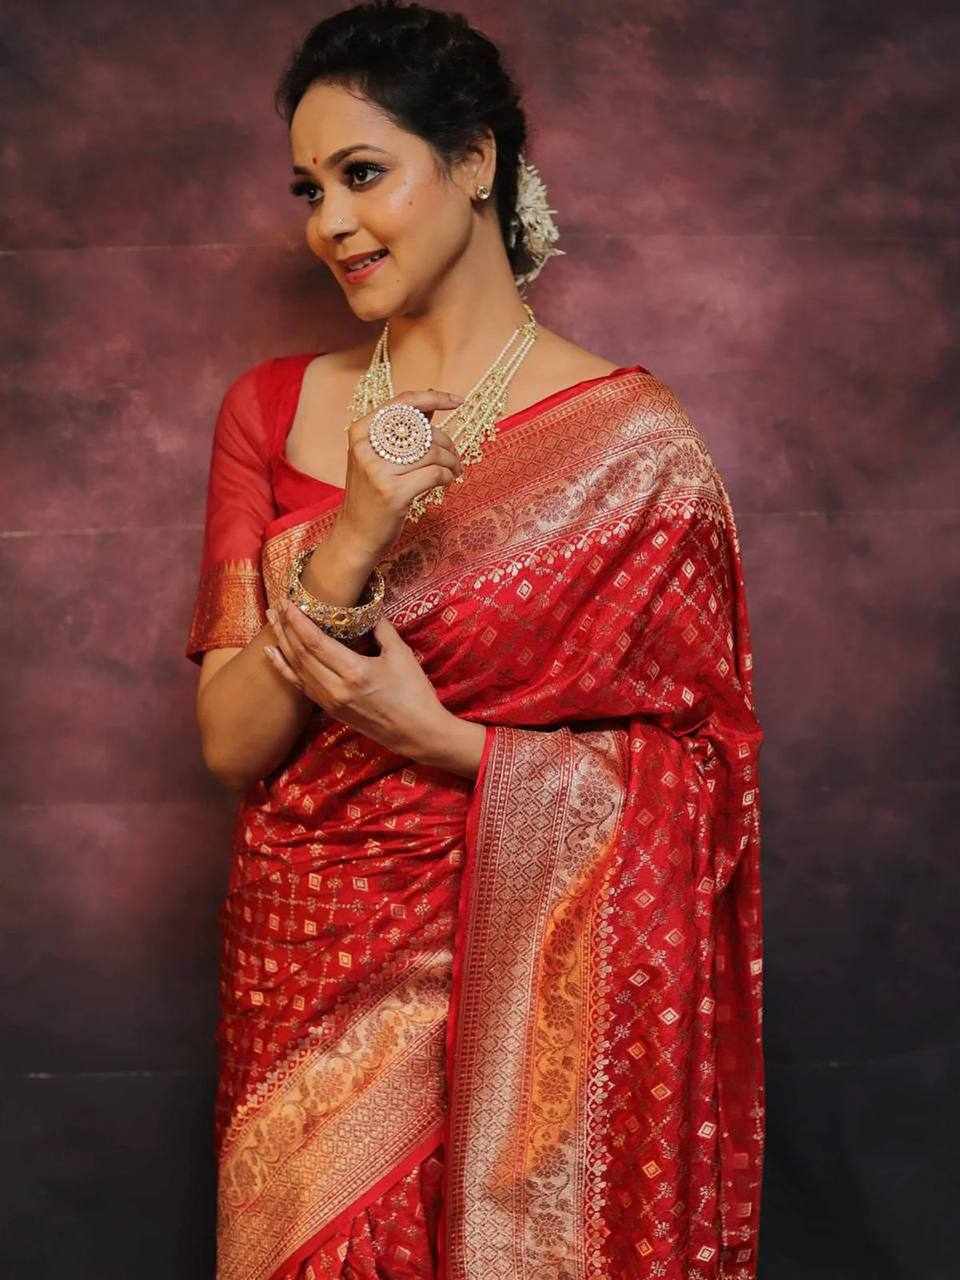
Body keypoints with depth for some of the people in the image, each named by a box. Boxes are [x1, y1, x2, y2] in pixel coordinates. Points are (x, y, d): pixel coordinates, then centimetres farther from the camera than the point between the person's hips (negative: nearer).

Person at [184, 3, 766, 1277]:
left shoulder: (628, 437, -10)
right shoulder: (274, 409, 1)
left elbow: (688, 778, -8)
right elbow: (231, 743, -5)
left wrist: (435, 735, -20)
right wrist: (350, 544, -20)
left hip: (510, 979, -3)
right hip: (299, 974, 4)